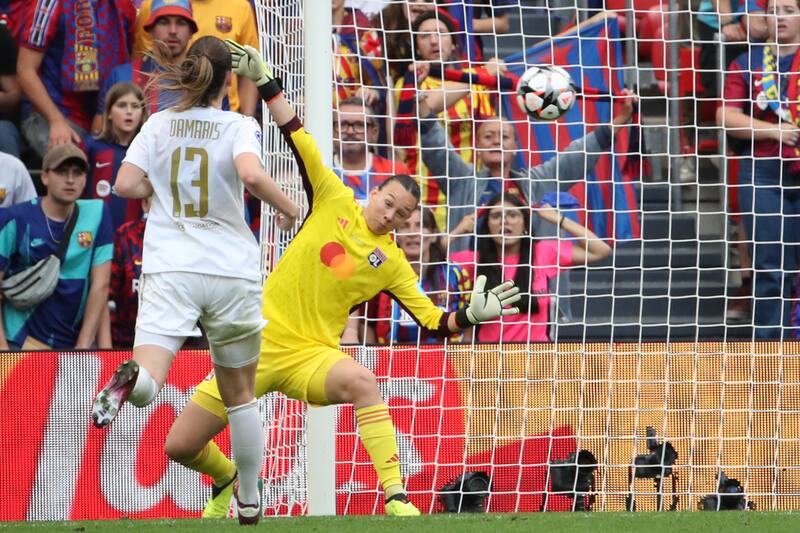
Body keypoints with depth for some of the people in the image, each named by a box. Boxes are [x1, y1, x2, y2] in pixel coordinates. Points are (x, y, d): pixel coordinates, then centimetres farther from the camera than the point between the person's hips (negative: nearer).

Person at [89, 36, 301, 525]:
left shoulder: (160, 124, 7)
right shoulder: (238, 126, -2)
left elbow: (126, 185, 0)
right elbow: (251, 173, -21)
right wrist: (288, 208, -4)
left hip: (170, 270, 0)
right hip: (232, 270, 0)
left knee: (148, 380, -17)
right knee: (239, 394, 17)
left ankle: (132, 377, -54)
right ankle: (249, 502, 26)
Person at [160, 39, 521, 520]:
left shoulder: (393, 264, 3)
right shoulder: (334, 201, 2)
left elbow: (434, 321, 3)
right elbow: (300, 141, 0)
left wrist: (473, 315, -15)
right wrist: (265, 81, -5)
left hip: (311, 355, -1)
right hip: (260, 340, 1)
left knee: (361, 381, -39)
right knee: (180, 446, -3)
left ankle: (397, 499, -37)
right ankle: (229, 481, 34)